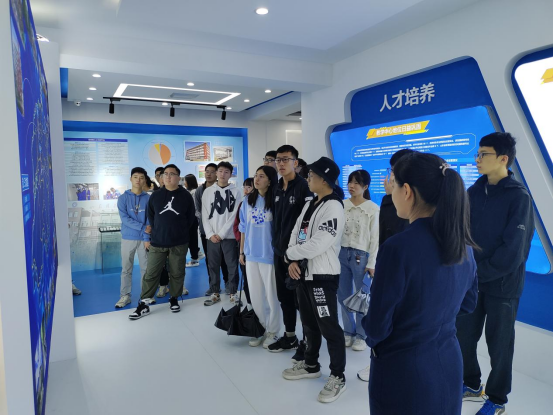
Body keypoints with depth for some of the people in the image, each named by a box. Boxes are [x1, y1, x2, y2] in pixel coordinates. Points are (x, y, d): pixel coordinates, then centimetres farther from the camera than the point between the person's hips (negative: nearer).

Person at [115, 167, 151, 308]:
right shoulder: (123, 198, -1)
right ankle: (125, 296, 15)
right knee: (126, 268, 5)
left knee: (145, 268, 7)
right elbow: (124, 218, -10)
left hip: (144, 239, 0)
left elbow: (149, 220, -2)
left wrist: (147, 238, -10)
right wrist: (143, 227, -17)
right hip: (127, 238, 0)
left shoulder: (148, 198, 1)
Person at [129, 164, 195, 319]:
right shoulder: (155, 196, 5)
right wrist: (157, 232, 8)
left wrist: (180, 232, 4)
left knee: (177, 273, 9)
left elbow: (190, 218, 4)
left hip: (179, 243, -1)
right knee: (151, 273, 2)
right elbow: (151, 216, 13)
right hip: (158, 242, 1)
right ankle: (144, 304, 11)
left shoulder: (186, 196, 0)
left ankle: (174, 299, 27)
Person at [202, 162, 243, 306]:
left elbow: (234, 215, -5)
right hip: (212, 237, 2)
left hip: (229, 236, -2)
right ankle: (215, 293, 20)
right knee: (213, 266, 8)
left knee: (232, 266, 4)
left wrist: (221, 234, -10)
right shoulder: (208, 191, 7)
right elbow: (205, 215, 4)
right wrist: (210, 234, -8)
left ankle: (233, 293, 17)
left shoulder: (235, 192, 1)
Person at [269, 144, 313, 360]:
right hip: (279, 251, 7)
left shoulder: (303, 186, -13)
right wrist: (276, 243, 14)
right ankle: (289, 337, 33)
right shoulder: (277, 189, 10)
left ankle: (307, 342, 19)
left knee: (301, 298, 4)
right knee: (284, 297, 16)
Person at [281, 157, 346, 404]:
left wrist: (289, 254, -12)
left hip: (323, 276, -9)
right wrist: (293, 261, -5)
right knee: (309, 323, 21)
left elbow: (319, 244, -24)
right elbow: (296, 234, 11)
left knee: (329, 327, 2)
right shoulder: (309, 205, 12)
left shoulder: (333, 206, -17)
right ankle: (311, 366, 38)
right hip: (304, 273, 9)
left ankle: (338, 377, 19)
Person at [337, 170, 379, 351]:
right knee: (343, 296, 11)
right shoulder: (342, 205, 3)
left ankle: (361, 335, 23)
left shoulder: (373, 209, -5)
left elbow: (375, 238, -4)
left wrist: (372, 264, -7)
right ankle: (349, 332, 29)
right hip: (342, 253, 4)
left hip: (361, 255, -3)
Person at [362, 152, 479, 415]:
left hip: (403, 372, -6)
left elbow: (377, 327, -18)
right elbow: (468, 304, 12)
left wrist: (371, 337, 2)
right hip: (449, 364, 7)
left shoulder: (398, 247, -27)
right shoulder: (463, 244, -4)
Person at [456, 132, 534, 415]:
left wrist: (480, 273, -15)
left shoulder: (519, 197, -13)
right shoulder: (474, 192, 3)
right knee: (464, 336, 14)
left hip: (502, 285, -5)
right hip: (471, 282, 5)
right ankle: (471, 385, 38)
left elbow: (513, 250, -17)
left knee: (499, 344, 11)